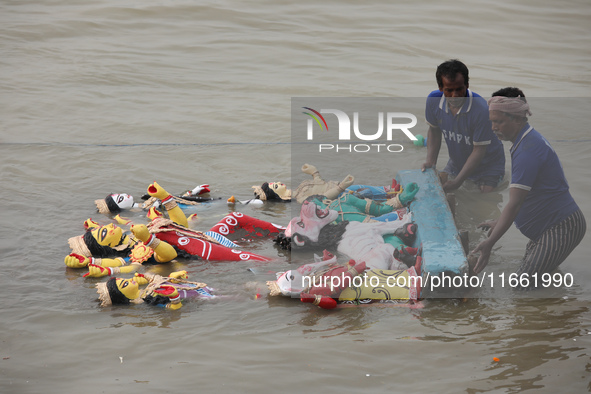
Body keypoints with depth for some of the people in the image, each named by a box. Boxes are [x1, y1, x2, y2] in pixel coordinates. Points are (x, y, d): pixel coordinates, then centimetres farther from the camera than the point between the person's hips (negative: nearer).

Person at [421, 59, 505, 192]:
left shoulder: (481, 110, -31)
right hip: (456, 164, 5)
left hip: (488, 166, -5)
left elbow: (479, 151, -25)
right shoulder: (433, 100, -14)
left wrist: (458, 181, -27)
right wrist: (430, 161, -9)